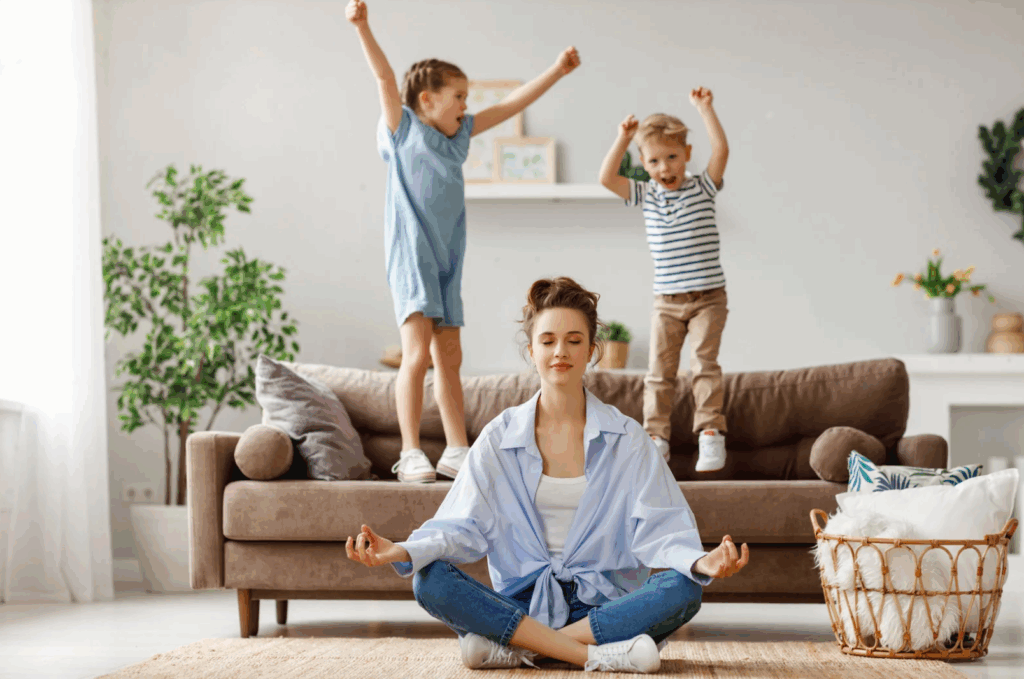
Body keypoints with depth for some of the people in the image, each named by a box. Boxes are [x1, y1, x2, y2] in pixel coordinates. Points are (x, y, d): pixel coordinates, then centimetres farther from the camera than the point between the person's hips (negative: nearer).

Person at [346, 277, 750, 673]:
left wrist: (701, 562, -27)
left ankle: (516, 649, -28)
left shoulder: (626, 439, 5)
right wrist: (402, 551, -21)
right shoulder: (499, 438, 6)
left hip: (602, 605, 0)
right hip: (521, 604, 0)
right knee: (429, 581, -26)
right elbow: (463, 526, -1)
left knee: (682, 591, -30)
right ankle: (594, 655, -31)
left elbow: (658, 528, -5)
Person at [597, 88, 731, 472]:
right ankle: (656, 436, 2)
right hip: (667, 300, 3)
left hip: (708, 297, -3)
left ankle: (710, 433, -11)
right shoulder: (645, 195, 7)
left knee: (705, 364, -11)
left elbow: (721, 149, -14)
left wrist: (704, 108, -15)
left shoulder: (703, 188, 0)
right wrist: (623, 139, -8)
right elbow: (606, 179, -4)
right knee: (659, 369, -1)